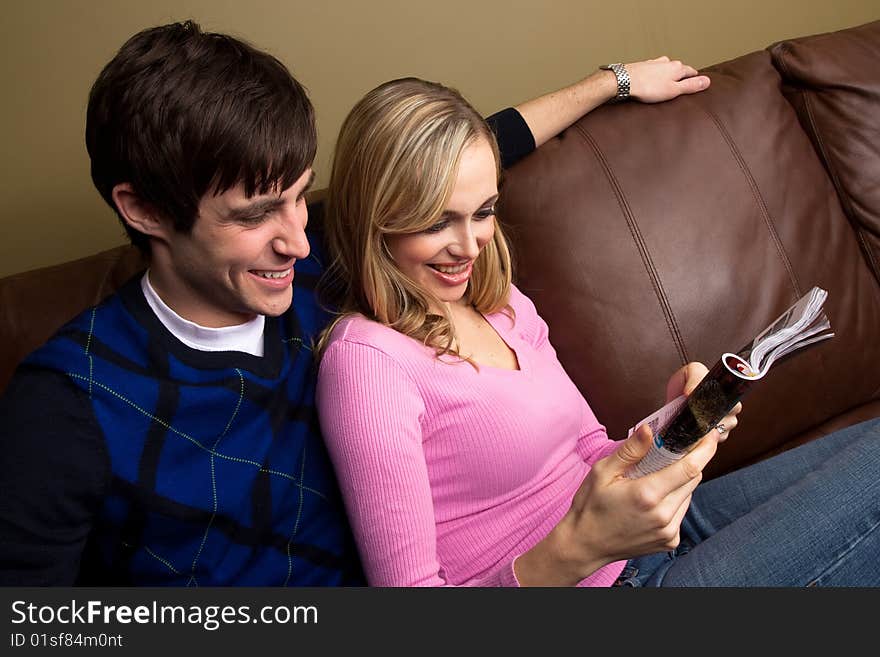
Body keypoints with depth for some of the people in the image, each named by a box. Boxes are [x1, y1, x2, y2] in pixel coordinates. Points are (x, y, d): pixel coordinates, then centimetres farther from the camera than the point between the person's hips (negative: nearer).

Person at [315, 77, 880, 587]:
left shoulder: (503, 304, 7)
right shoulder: (364, 357, -18)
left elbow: (590, 455, 11)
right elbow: (406, 580, -20)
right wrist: (577, 547, -35)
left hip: (647, 542, 8)